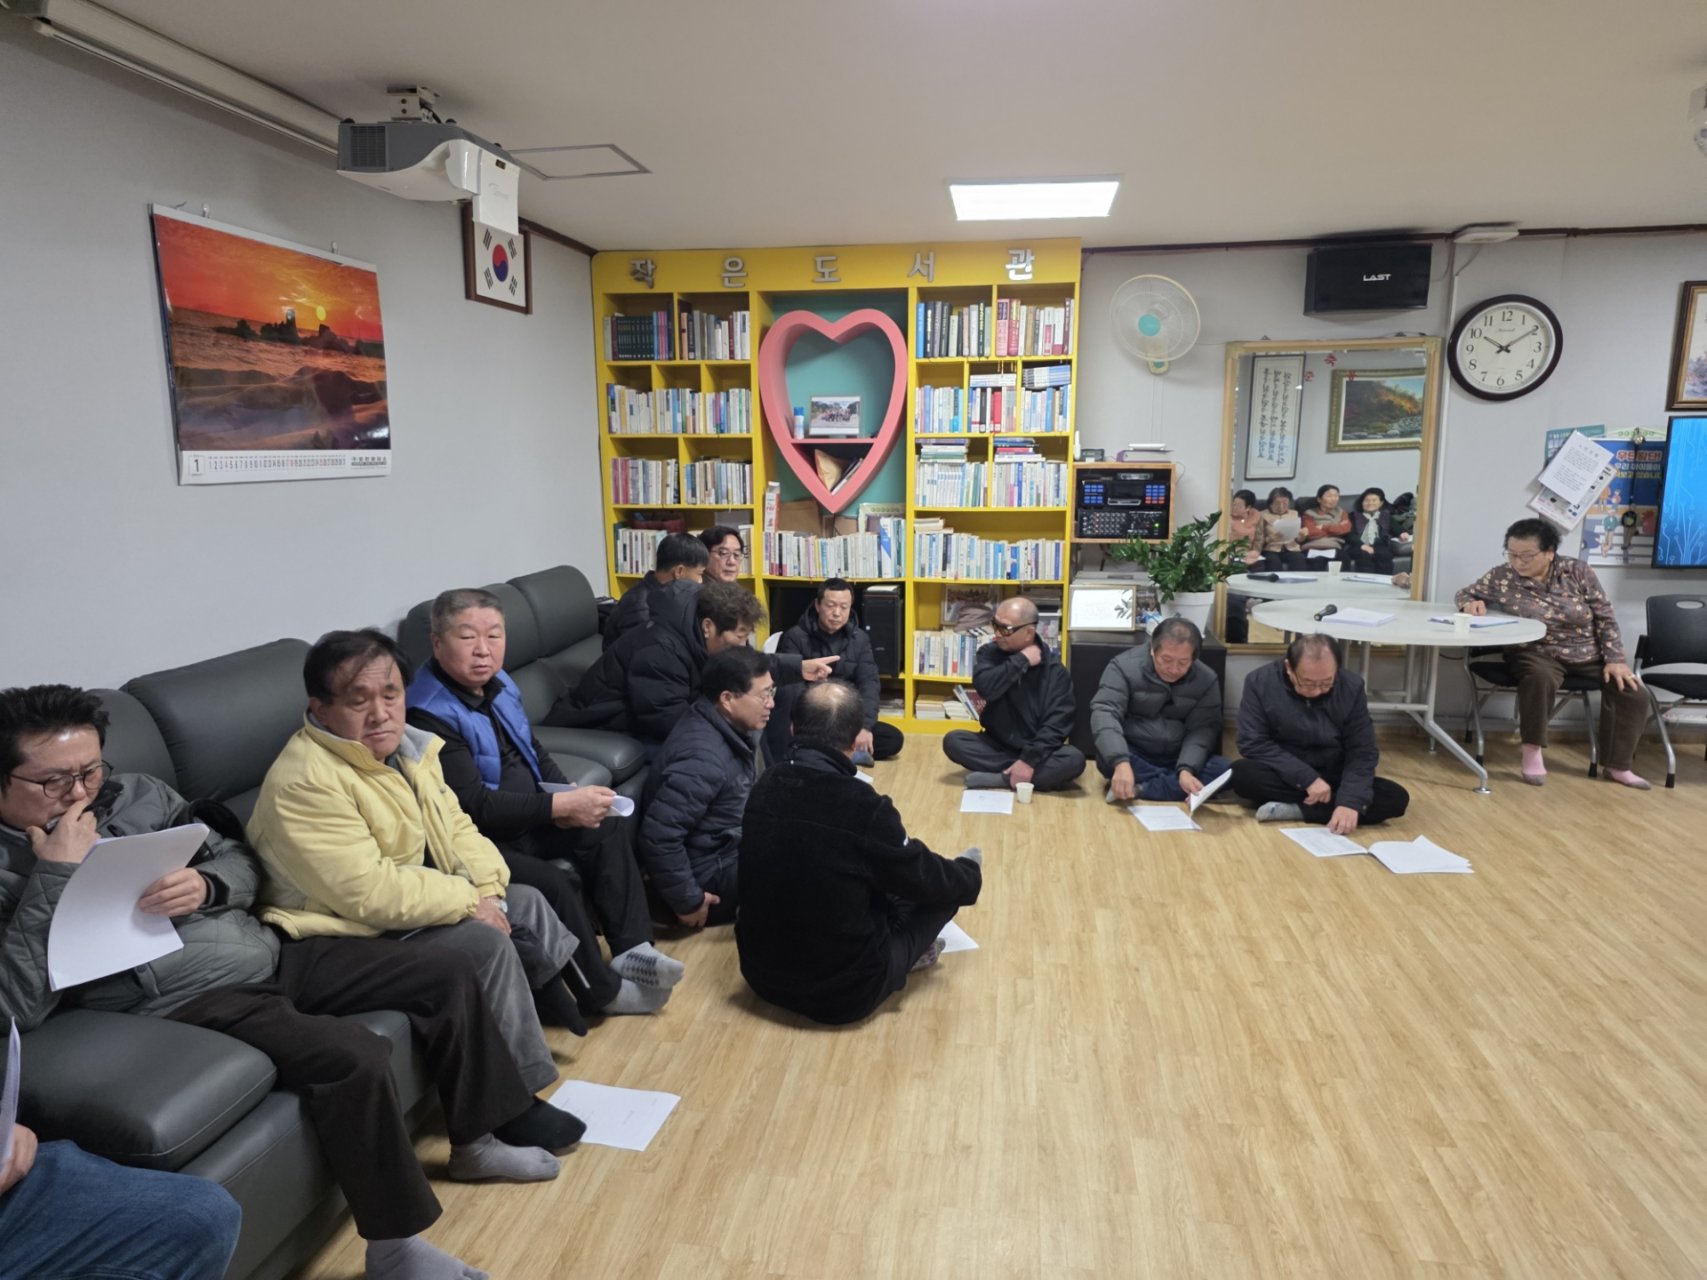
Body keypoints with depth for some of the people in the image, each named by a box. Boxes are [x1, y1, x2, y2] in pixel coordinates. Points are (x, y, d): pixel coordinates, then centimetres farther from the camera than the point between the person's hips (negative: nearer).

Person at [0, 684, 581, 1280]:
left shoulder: (134, 792, 8)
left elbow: (242, 862, 12)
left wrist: (203, 885, -11)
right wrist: (56, 875, -22)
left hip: (270, 955, 7)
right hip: (189, 1002, -7)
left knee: (445, 972, 2)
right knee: (353, 1057, -31)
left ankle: (479, 1136, 19)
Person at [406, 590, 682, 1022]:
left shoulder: (498, 683, 4)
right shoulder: (429, 714, -23)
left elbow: (535, 753, 15)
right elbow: (474, 807, -28)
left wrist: (567, 798, -6)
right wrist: (562, 805, -29)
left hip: (527, 818, 10)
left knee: (610, 831, 2)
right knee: (554, 882, -27)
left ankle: (631, 950, 0)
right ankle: (602, 991, -6)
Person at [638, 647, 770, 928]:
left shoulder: (729, 729, 0)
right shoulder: (703, 757, -29)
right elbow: (658, 836, -31)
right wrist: (688, 901, -22)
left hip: (729, 848, 9)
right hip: (710, 876, -9)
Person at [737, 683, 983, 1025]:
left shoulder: (765, 787, -6)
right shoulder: (863, 807, -24)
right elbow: (928, 880, -7)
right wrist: (971, 874, 16)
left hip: (761, 972, 6)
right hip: (842, 991, -6)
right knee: (938, 887, 11)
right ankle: (907, 952, 35)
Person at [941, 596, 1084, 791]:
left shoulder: (1054, 669, -8)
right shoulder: (989, 653, -2)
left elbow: (1057, 721, -16)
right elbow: (985, 688, -22)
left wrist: (1030, 760, -28)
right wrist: (1021, 661, -20)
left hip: (1034, 750, -2)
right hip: (996, 746, 2)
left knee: (1074, 759, -30)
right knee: (952, 741, -25)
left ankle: (996, 778, -27)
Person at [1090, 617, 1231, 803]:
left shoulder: (1206, 680, -5)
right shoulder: (1125, 666, -15)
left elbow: (1202, 730, -10)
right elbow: (1104, 714, -26)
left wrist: (1186, 770, -31)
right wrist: (1121, 763, -43)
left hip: (1180, 759, 3)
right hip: (1134, 755, -3)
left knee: (1224, 772, -25)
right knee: (1108, 760, -35)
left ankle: (1139, 789, -26)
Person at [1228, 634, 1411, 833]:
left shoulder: (1351, 687, -8)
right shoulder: (1260, 682, -14)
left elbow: (1362, 752, -9)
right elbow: (1253, 743, -17)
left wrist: (1350, 801, -26)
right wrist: (1307, 778, -25)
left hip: (1331, 779, 2)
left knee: (1396, 797, -21)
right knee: (1241, 774, -33)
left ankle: (1296, 810, -21)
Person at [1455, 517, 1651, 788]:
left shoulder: (1578, 572, -4)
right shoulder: (1501, 577, -8)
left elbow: (1605, 618, 0)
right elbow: (1464, 594, 5)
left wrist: (1615, 659, -7)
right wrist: (1471, 603, -21)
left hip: (1588, 654, 3)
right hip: (1539, 653, -3)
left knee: (1632, 692, -14)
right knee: (1540, 678, -37)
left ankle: (1618, 765, 2)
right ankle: (1532, 751, -22)